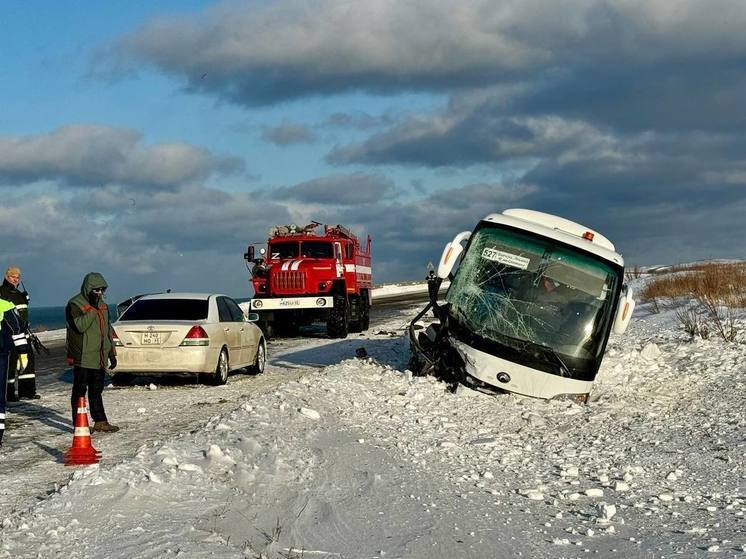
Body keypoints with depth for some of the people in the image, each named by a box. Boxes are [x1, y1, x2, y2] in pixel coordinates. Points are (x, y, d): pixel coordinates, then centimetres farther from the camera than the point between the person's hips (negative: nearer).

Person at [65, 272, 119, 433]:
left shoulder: (102, 306, 15)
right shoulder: (75, 305, -9)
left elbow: (108, 330, 20)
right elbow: (80, 326, -25)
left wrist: (111, 353, 17)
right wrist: (92, 309, -23)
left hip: (100, 358, 7)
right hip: (83, 358, -7)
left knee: (97, 391, 13)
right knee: (80, 390, 0)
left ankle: (100, 421, 18)